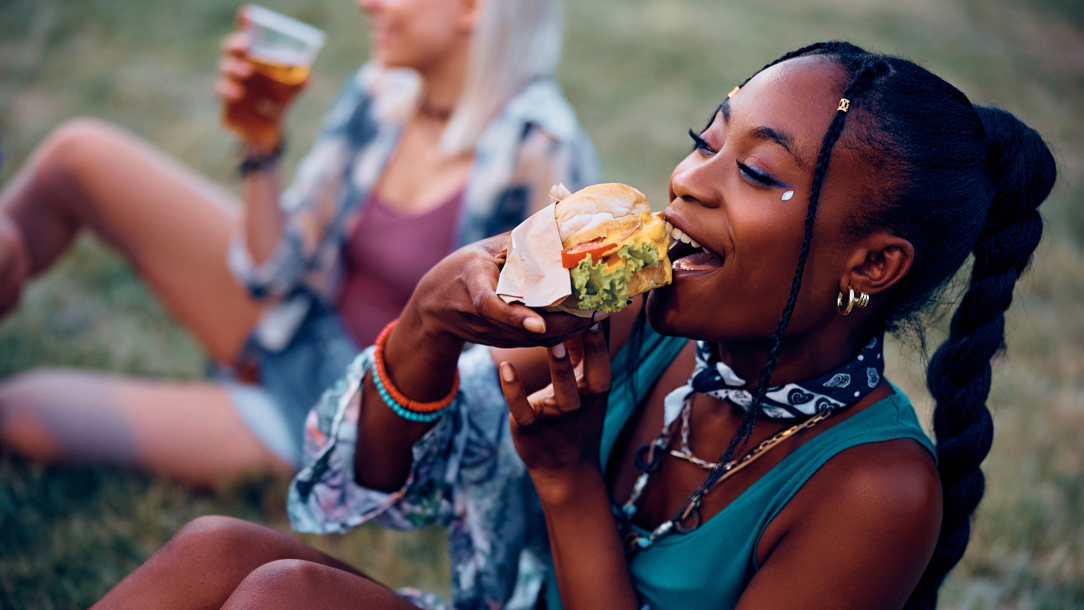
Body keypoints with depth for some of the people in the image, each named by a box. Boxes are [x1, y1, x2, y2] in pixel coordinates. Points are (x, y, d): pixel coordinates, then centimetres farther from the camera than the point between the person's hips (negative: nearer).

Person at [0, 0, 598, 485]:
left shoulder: (540, 152, -24)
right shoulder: (377, 94, -5)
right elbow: (277, 270, -4)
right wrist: (260, 147, -16)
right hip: (293, 332, 6)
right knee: (81, 155, -5)